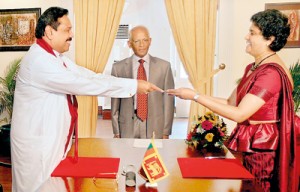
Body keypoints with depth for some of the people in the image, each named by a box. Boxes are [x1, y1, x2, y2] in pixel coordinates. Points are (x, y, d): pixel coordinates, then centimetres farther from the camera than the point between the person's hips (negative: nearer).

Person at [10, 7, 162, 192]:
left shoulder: (57, 58, 10)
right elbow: (82, 84, -26)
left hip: (56, 141, 9)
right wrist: (132, 85, -22)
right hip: (37, 145, -9)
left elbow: (89, 76, 2)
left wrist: (135, 84, -6)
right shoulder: (38, 60, -22)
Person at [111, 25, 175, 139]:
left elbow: (168, 100, 2)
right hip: (127, 127, 0)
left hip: (155, 128, 0)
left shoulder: (164, 66, 2)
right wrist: (116, 132, 4)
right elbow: (115, 102, 5)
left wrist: (166, 132, 1)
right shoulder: (118, 67, 2)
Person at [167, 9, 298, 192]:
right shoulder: (253, 67, 9)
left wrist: (195, 96, -22)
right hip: (248, 142, 8)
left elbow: (239, 114, -25)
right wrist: (194, 95, -1)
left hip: (261, 146, -8)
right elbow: (232, 103, 7)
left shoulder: (271, 72, -21)